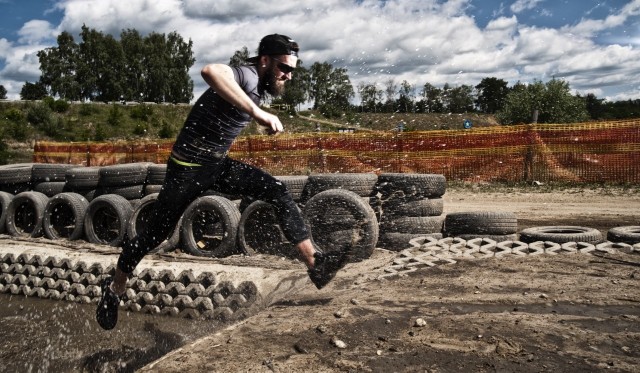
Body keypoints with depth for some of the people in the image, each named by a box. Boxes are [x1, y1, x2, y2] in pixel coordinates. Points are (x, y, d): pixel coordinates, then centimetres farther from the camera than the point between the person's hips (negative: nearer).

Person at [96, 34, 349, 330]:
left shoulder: (258, 84, 8)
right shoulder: (247, 75, -21)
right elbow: (210, 72, -46)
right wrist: (256, 112, -49)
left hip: (219, 164, 8)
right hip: (189, 167, -8)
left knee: (278, 192, -9)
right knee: (156, 233, 5)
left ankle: (314, 263, -11)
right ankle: (114, 289, 28)